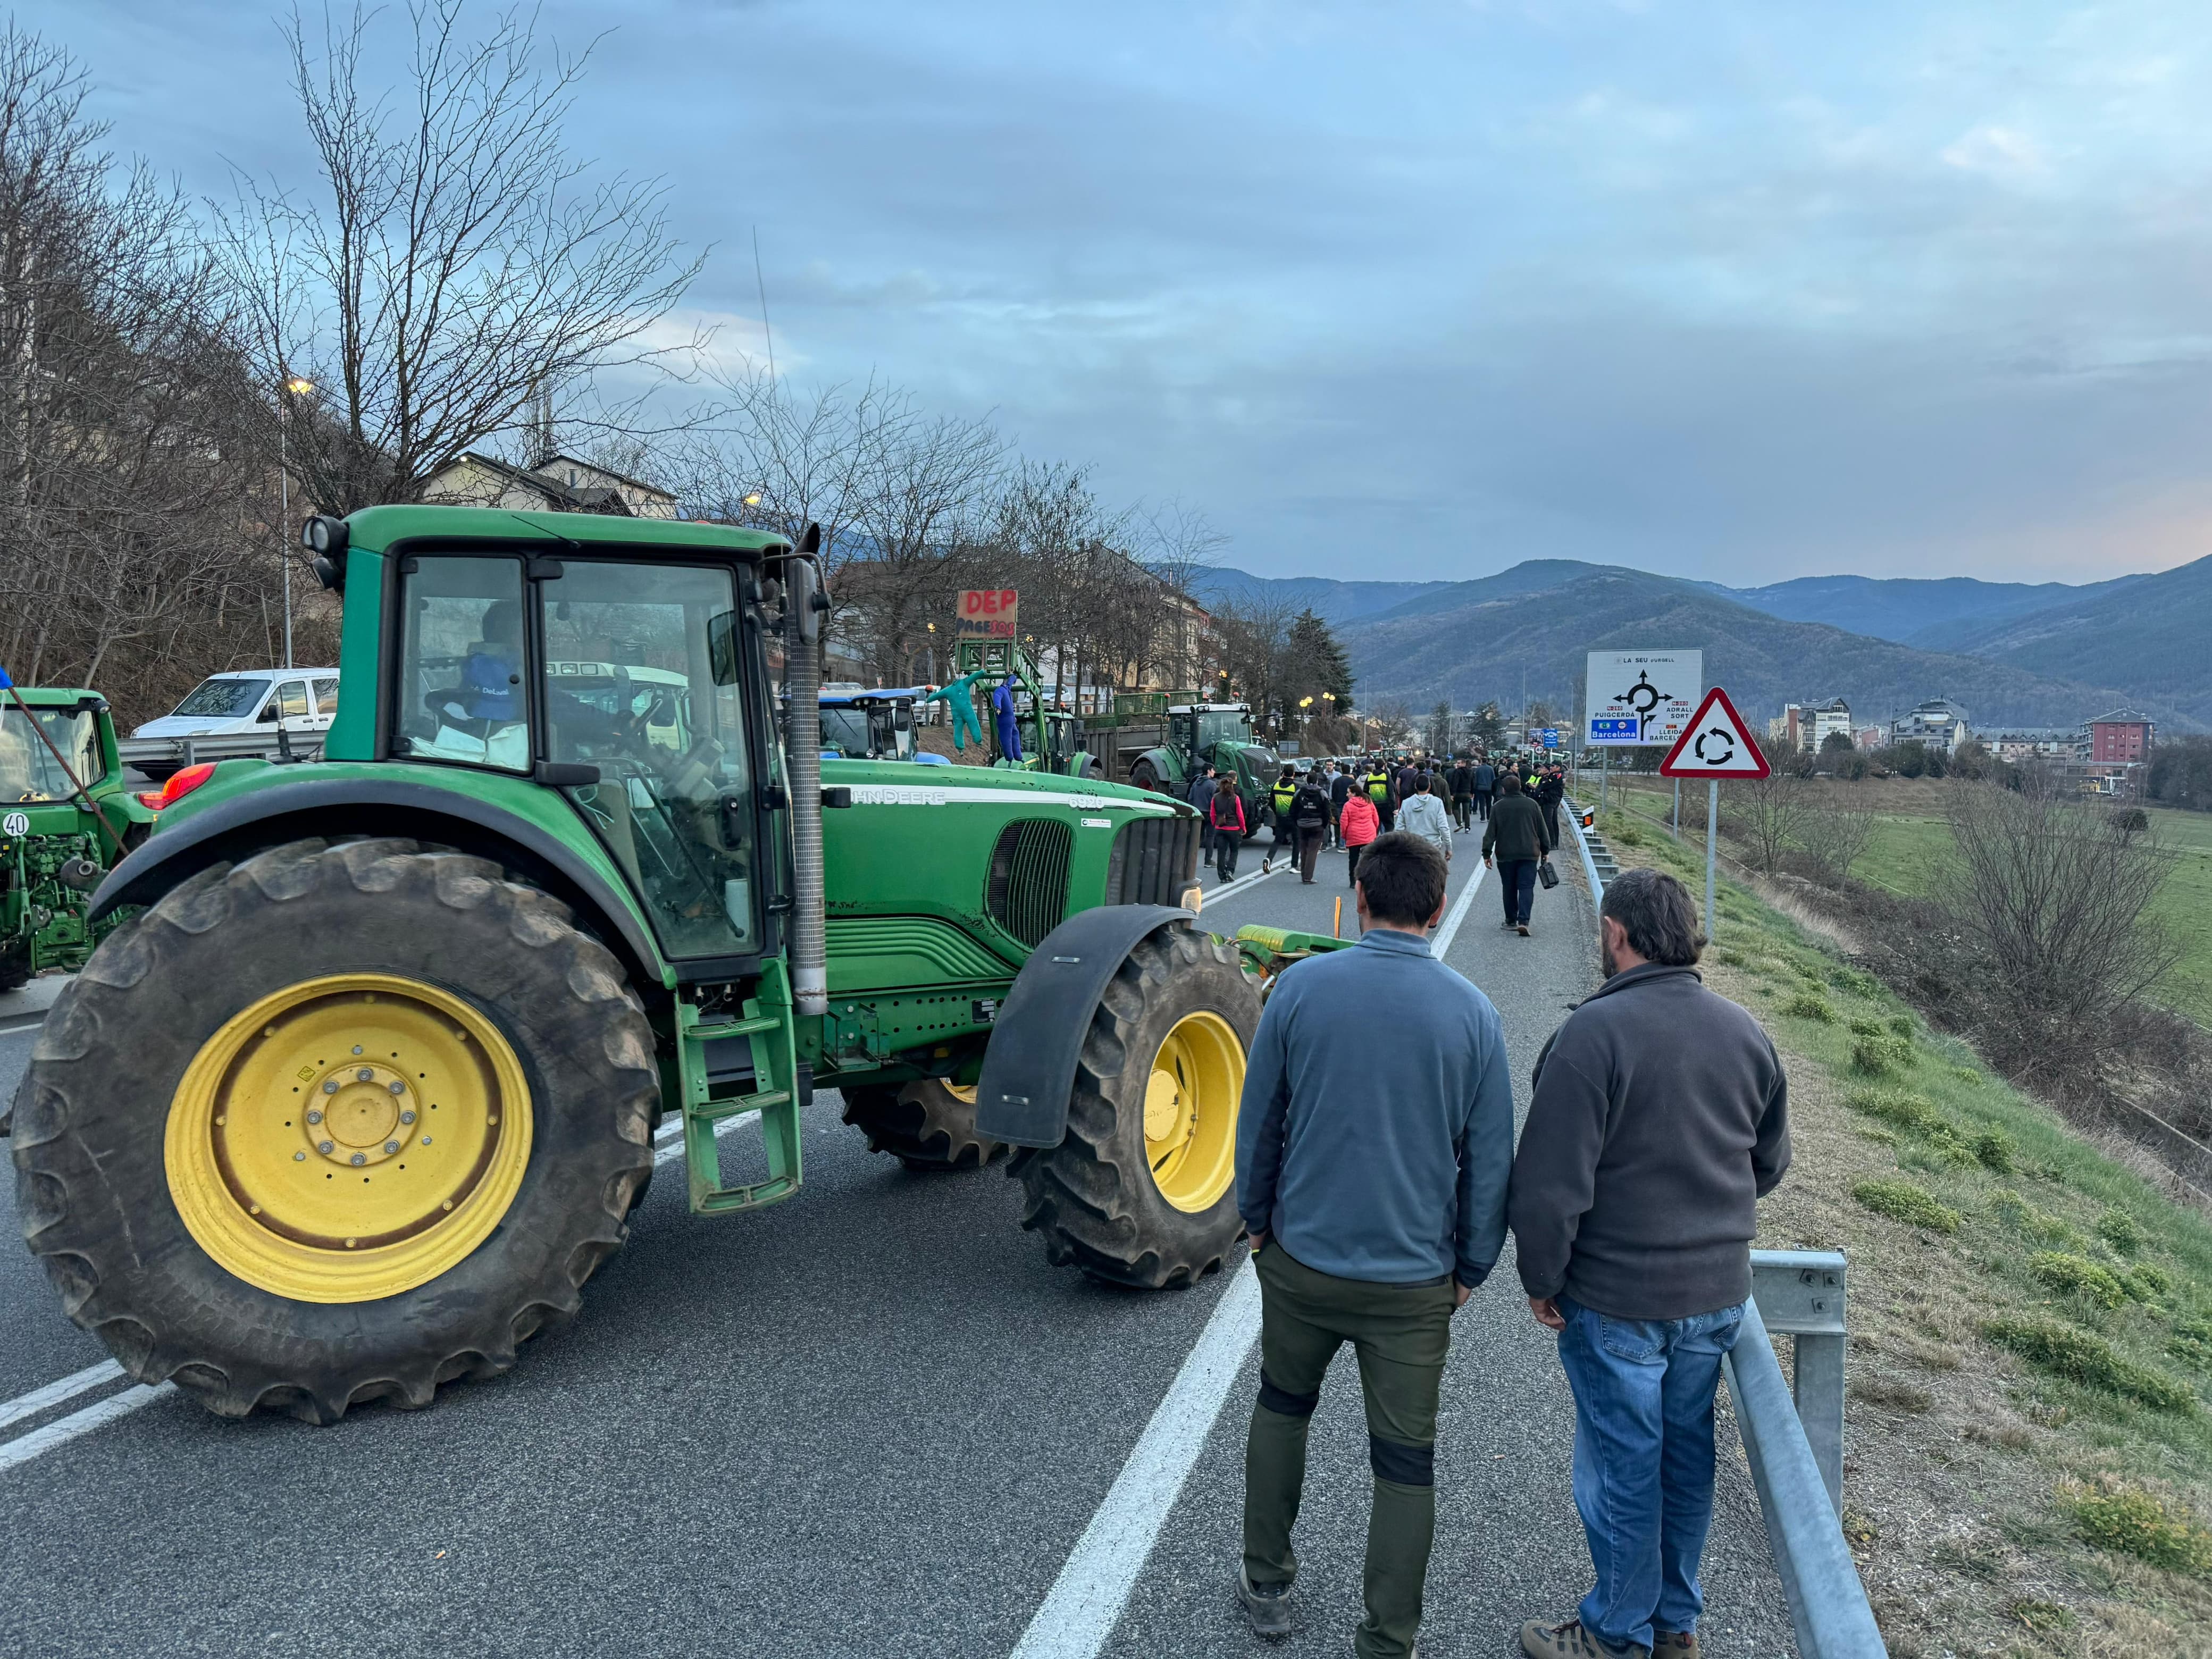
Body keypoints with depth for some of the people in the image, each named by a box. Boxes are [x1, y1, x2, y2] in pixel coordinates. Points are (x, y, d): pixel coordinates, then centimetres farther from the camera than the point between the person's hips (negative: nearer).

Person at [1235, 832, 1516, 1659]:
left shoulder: (1300, 987, -10)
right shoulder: (1473, 1013, -9)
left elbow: (1258, 1121, -2)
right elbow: (1490, 1158, -2)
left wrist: (1257, 1218, 14)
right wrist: (1471, 1266, 10)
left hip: (1302, 1258, 1)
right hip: (1417, 1278, -1)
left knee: (1281, 1407, 25)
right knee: (1405, 1463, 12)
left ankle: (1267, 1586, 37)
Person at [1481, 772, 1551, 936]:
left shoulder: (1498, 807, -4)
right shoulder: (1532, 805, 1)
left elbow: (1491, 833, -3)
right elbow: (1542, 830, 7)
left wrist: (1487, 854, 3)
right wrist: (1545, 851, 17)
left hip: (1505, 855, 0)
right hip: (1529, 854, 0)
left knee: (1509, 889, 12)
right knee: (1526, 887, -1)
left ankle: (1511, 920, 19)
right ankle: (1523, 921, -16)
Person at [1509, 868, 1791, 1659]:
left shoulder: (1593, 1033, -22)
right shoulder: (1744, 1031, 1)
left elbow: (1550, 1184, -22)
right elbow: (1770, 1162, 14)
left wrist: (1542, 1281, -8)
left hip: (1617, 1300, -6)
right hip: (1719, 1292, 6)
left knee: (1623, 1466, 9)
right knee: (1686, 1453, 20)